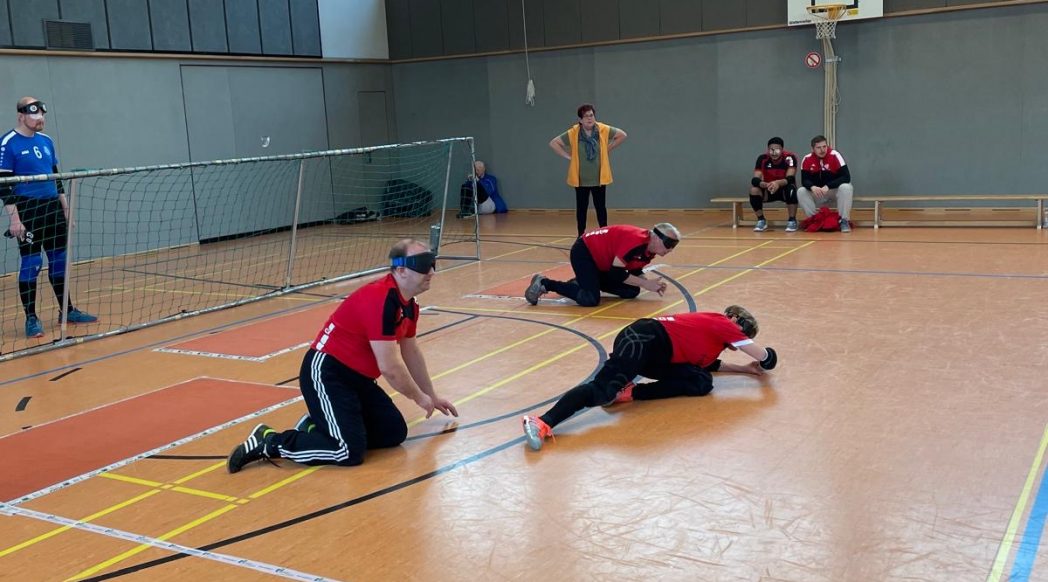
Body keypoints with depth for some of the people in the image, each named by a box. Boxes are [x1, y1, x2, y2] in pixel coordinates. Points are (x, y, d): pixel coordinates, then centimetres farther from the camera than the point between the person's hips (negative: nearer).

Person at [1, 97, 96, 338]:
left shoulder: (46, 141, 12)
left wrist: (66, 208, 16)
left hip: (53, 208, 7)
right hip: (28, 211, -7)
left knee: (60, 260, 11)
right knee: (30, 264, -4)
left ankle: (67, 311, 20)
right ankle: (31, 318, 4)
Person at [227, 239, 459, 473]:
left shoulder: (408, 304, 7)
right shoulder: (381, 300, -25)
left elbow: (411, 353, 23)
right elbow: (389, 367, -24)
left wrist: (432, 396, 29)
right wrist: (419, 397, -8)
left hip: (356, 377, 10)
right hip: (326, 373, -10)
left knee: (395, 432, 4)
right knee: (351, 452, -19)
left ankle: (317, 425, 13)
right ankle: (269, 441, -5)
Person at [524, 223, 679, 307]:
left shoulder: (649, 250, 0)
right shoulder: (637, 241, -29)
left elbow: (636, 271, 11)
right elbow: (616, 272, -28)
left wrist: (652, 284, -8)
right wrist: (646, 284, -21)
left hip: (602, 262, 10)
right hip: (584, 251, -10)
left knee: (631, 291, 6)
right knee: (591, 299, -25)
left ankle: (582, 281, 16)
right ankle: (544, 284, -10)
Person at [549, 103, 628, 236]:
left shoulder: (604, 130, -5)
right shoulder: (573, 133, -8)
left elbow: (623, 135, 7)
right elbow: (553, 143, -2)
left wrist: (608, 149, 3)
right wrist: (568, 156, -5)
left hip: (599, 178, 0)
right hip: (581, 179, 0)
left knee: (600, 207, 6)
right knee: (581, 208, 6)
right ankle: (581, 237, 16)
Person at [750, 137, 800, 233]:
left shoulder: (790, 157, -22)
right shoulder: (762, 158, -16)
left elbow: (790, 178, -34)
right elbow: (755, 179, -26)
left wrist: (778, 183, -55)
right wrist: (765, 184, -48)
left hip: (784, 190, -2)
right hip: (769, 190, 2)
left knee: (791, 188, -36)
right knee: (754, 189, -27)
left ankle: (792, 221, -20)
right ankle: (761, 220, -9)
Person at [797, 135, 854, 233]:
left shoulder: (834, 155, -20)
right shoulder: (807, 159, -10)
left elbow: (846, 177, -24)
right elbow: (804, 180, -12)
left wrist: (828, 186, -36)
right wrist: (812, 187, -36)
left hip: (835, 190, -3)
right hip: (817, 192, 3)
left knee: (846, 188, -33)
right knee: (801, 191, -21)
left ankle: (844, 221, -20)